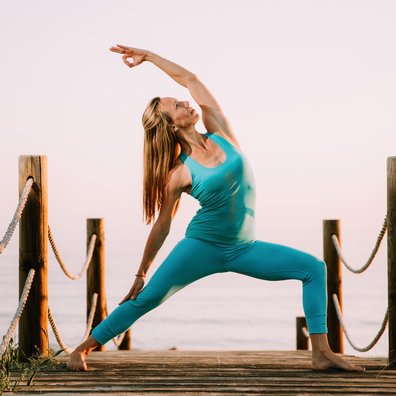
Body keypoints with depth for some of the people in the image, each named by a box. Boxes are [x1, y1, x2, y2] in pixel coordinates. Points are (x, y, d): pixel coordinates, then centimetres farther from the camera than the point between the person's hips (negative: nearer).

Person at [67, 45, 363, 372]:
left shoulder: (221, 134, -2)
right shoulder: (180, 174, -11)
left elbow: (189, 79, 0)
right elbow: (161, 226, -3)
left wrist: (147, 55, 7)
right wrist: (141, 275, 1)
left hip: (244, 249, 4)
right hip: (202, 247, -4)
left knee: (314, 269, -4)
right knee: (146, 299, -8)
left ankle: (322, 353, -7)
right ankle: (82, 349, 7)